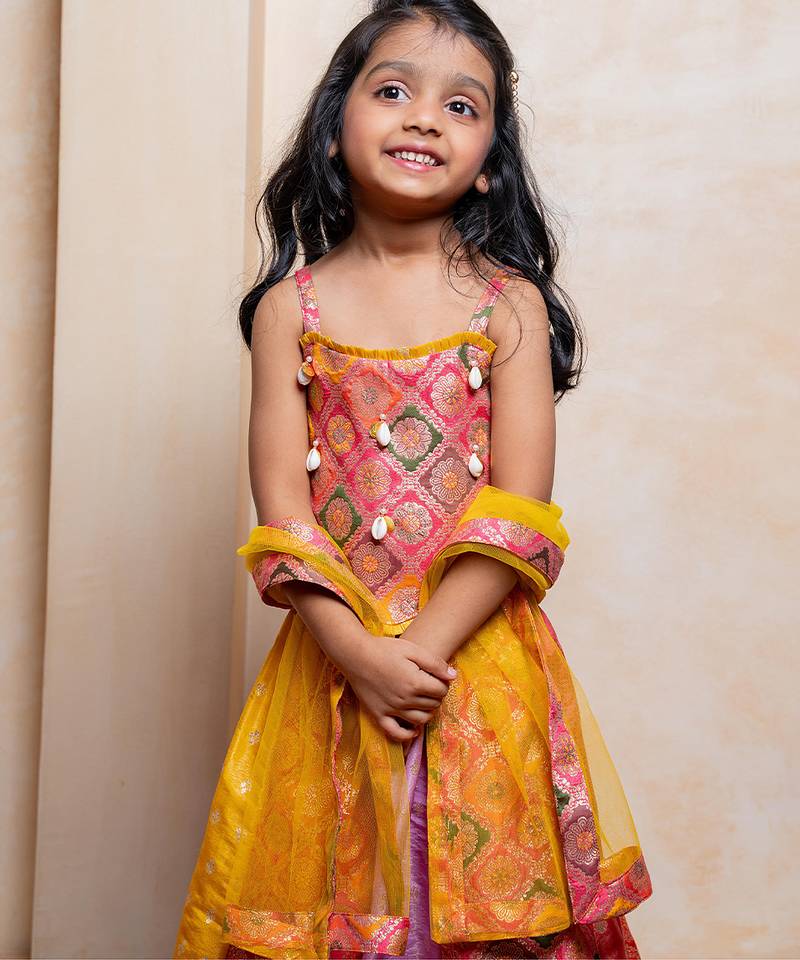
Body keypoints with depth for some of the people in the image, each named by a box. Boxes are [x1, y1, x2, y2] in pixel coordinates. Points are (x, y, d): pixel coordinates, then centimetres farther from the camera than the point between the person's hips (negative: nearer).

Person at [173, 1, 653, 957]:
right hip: (333, 657, 1)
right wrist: (359, 652, -15)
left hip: (478, 660, -1)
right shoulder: (293, 306, 2)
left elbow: (519, 511, -7)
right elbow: (281, 504, -4)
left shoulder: (510, 304, 0)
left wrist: (424, 647, -17)